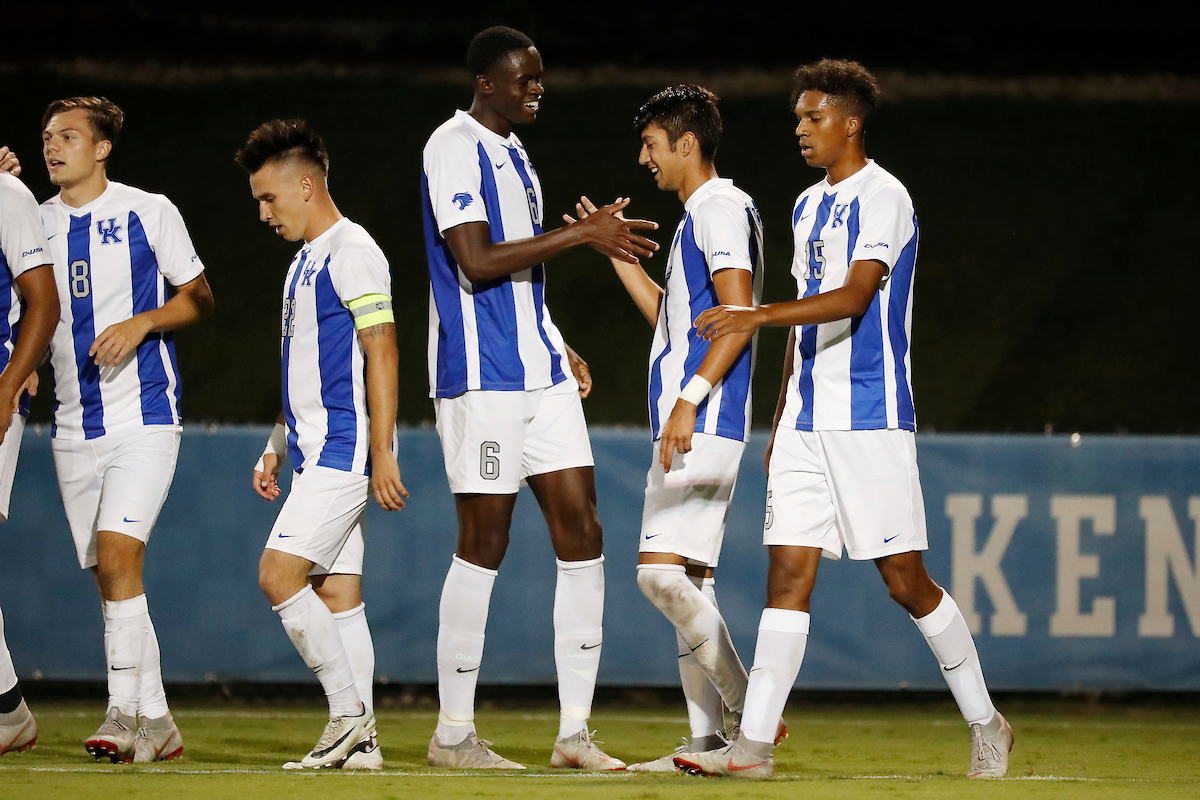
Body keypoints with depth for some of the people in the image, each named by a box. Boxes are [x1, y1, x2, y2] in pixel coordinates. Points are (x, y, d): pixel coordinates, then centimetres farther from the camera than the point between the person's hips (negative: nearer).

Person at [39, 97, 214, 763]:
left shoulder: (149, 213, 0)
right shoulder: (37, 224, 10)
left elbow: (200, 299, 5)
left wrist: (141, 323, -11)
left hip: (144, 415, -5)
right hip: (76, 427, 5)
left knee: (118, 551, -20)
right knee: (112, 579, 5)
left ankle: (125, 713, -18)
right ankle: (156, 725, 12)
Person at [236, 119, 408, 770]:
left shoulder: (351, 252, -10)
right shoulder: (304, 263, 20)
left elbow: (381, 353, -16)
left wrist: (381, 454, -20)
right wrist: (276, 449, 22)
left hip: (344, 448, -10)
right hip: (316, 450, 10)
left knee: (279, 575, -15)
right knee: (336, 593, 6)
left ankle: (348, 711, -11)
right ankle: (359, 742, 5)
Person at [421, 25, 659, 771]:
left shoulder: (511, 152, 17)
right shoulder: (454, 148, -11)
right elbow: (476, 262, -21)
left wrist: (557, 350, 17)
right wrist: (584, 234, -20)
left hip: (538, 370, 9)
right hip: (481, 373, -9)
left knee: (581, 532, 2)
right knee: (485, 540, -5)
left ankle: (575, 731, 5)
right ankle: (453, 732, 4)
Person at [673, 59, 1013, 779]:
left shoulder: (882, 198, -8)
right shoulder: (810, 206, 18)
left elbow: (853, 297, -21)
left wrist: (759, 315, -30)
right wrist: (783, 419, 22)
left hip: (871, 419, -7)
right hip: (808, 419, 7)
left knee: (904, 579, -4)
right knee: (788, 571, -2)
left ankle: (987, 726, 11)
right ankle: (756, 744, -8)